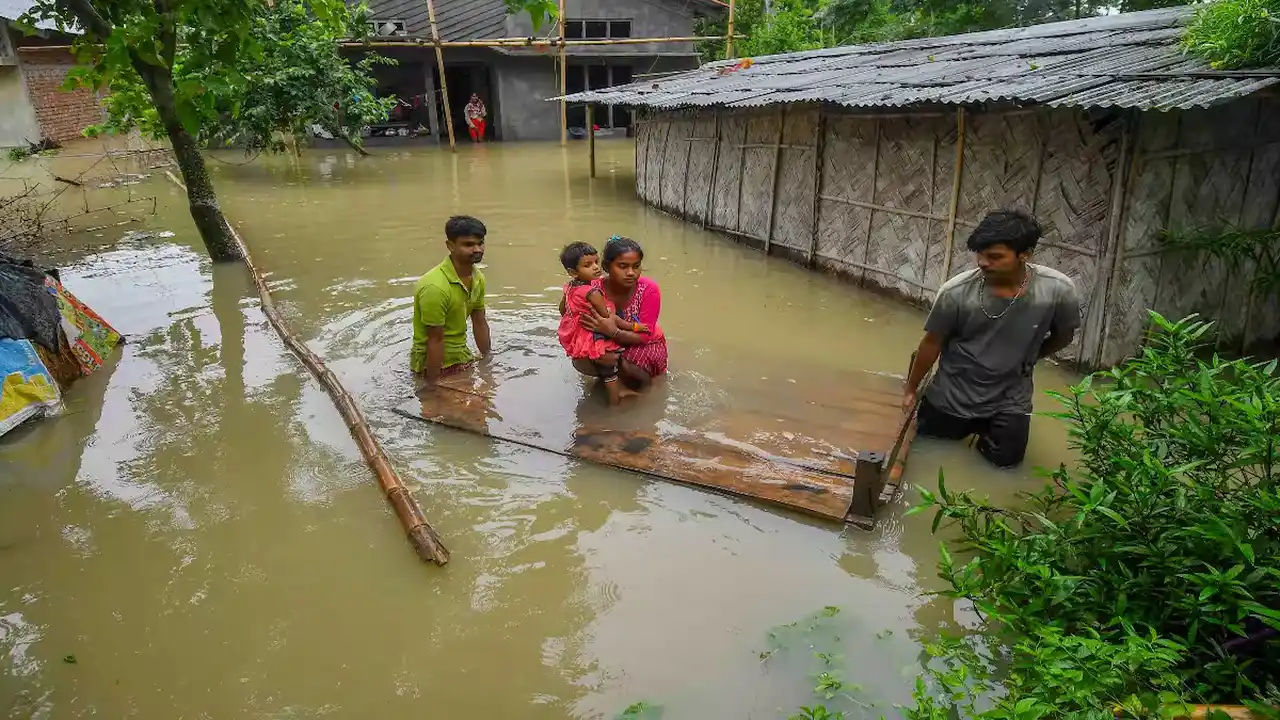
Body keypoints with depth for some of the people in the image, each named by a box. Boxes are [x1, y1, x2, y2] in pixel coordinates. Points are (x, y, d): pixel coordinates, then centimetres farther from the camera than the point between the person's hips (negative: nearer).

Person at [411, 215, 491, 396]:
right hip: (434, 364, -8)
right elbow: (435, 340, -25)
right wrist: (430, 386, -20)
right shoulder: (435, 286, -28)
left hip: (462, 357, 8)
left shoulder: (478, 278, -3)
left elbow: (480, 323, 7)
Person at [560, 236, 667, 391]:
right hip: (609, 342, 3)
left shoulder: (649, 290, -28)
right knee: (581, 362, -22)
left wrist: (613, 332, -45)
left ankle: (644, 378, 2)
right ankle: (614, 372, 7)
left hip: (646, 344, -3)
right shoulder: (595, 288, -23)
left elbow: (645, 335, -28)